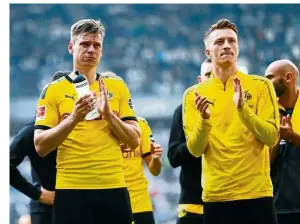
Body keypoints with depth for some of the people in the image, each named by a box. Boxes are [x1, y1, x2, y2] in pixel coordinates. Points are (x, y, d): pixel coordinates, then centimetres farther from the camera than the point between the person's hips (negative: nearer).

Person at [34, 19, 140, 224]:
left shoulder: (117, 87, 10)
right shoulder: (53, 90, 3)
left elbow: (134, 141, 6)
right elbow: (40, 146, -4)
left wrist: (108, 113, -10)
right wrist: (73, 118, -18)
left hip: (113, 188, 2)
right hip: (71, 190, -2)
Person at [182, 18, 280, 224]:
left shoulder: (261, 85, 3)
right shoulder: (194, 94, 5)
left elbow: (272, 138, -6)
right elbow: (195, 150, -1)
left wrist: (243, 109, -19)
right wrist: (204, 119, -19)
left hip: (256, 193, -1)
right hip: (215, 195, 1)